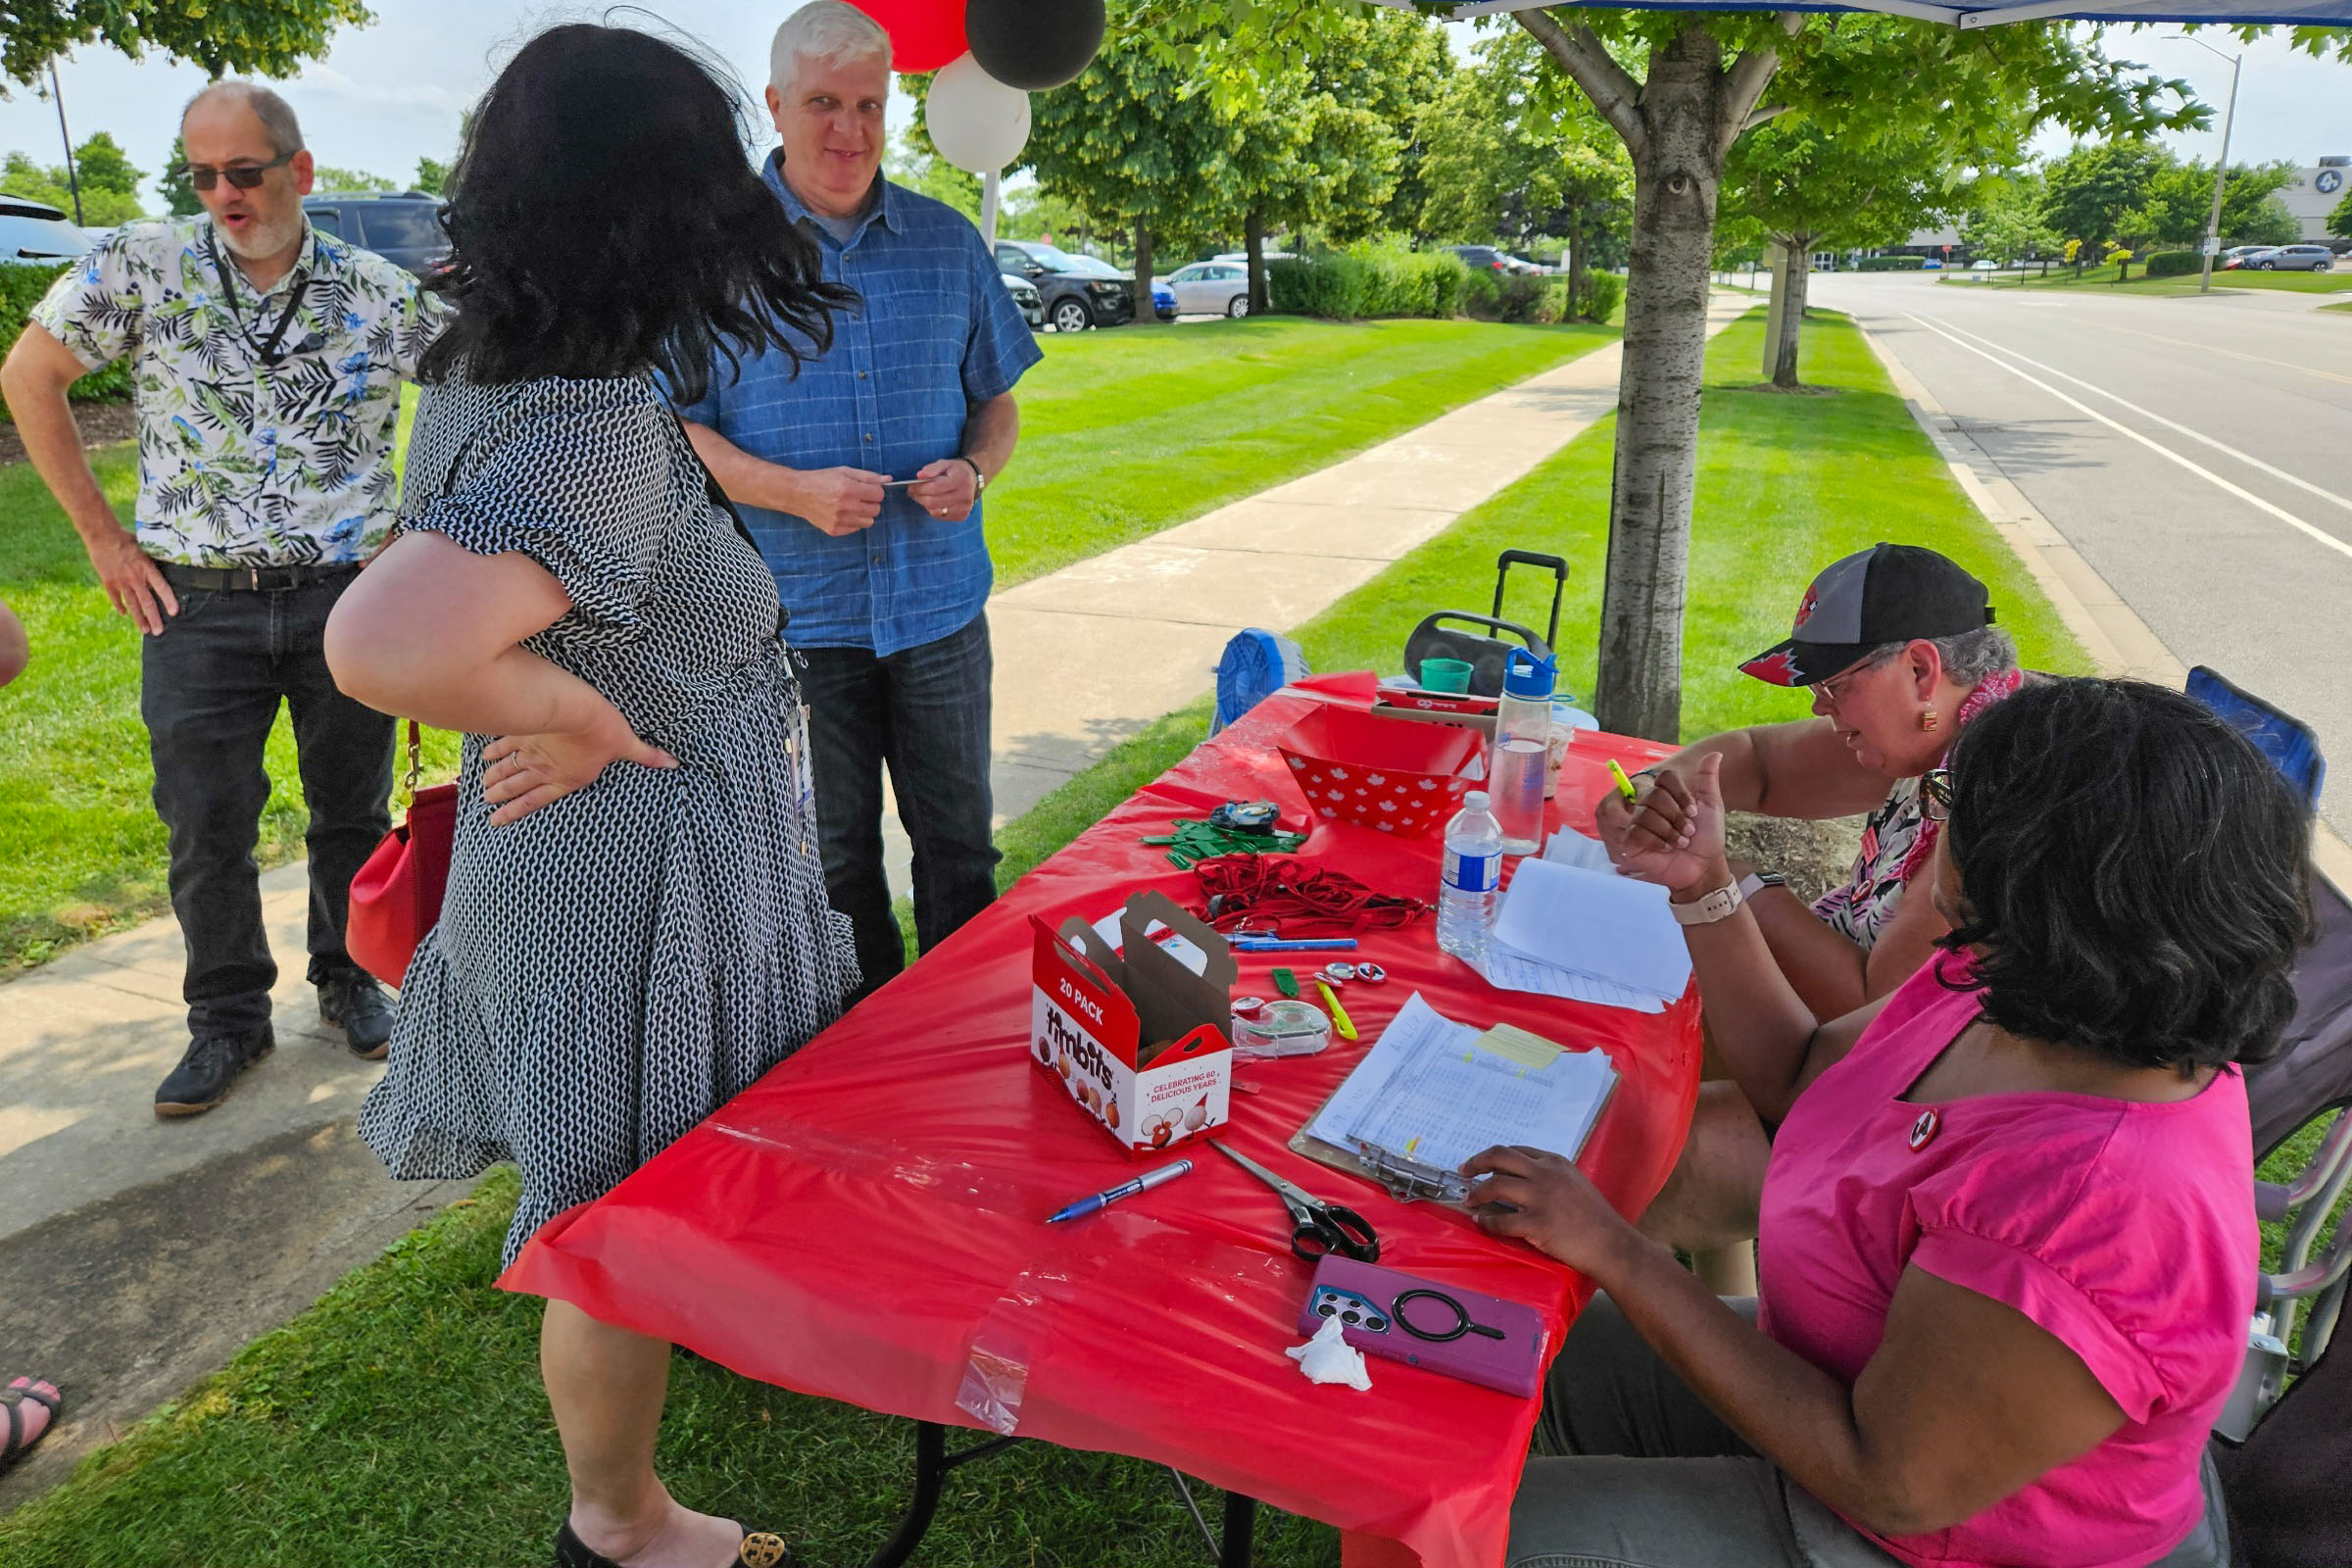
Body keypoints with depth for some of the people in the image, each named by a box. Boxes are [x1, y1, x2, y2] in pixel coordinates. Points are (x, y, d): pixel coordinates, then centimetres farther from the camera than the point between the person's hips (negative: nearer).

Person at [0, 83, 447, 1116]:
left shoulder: (379, 294, -1)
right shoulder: (140, 269, -1)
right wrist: (103, 535, 3)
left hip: (345, 597, 0)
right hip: (197, 604, 0)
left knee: (353, 810, 11)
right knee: (207, 828, 5)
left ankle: (349, 981, 32)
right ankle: (228, 1019, 23)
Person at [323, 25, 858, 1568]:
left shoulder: (478, 378, 0)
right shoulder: (606, 427, -30)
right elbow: (383, 645, -42)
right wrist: (577, 714, -27)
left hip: (573, 857, 10)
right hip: (641, 873, -10)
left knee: (631, 1199, 31)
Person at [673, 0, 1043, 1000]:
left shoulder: (947, 241, 9)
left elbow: (997, 400, 16)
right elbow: (677, 429, -1)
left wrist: (976, 469, -7)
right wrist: (795, 491, -18)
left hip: (939, 601, 2)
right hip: (795, 613, -2)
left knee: (959, 841, 10)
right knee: (832, 856, 10)